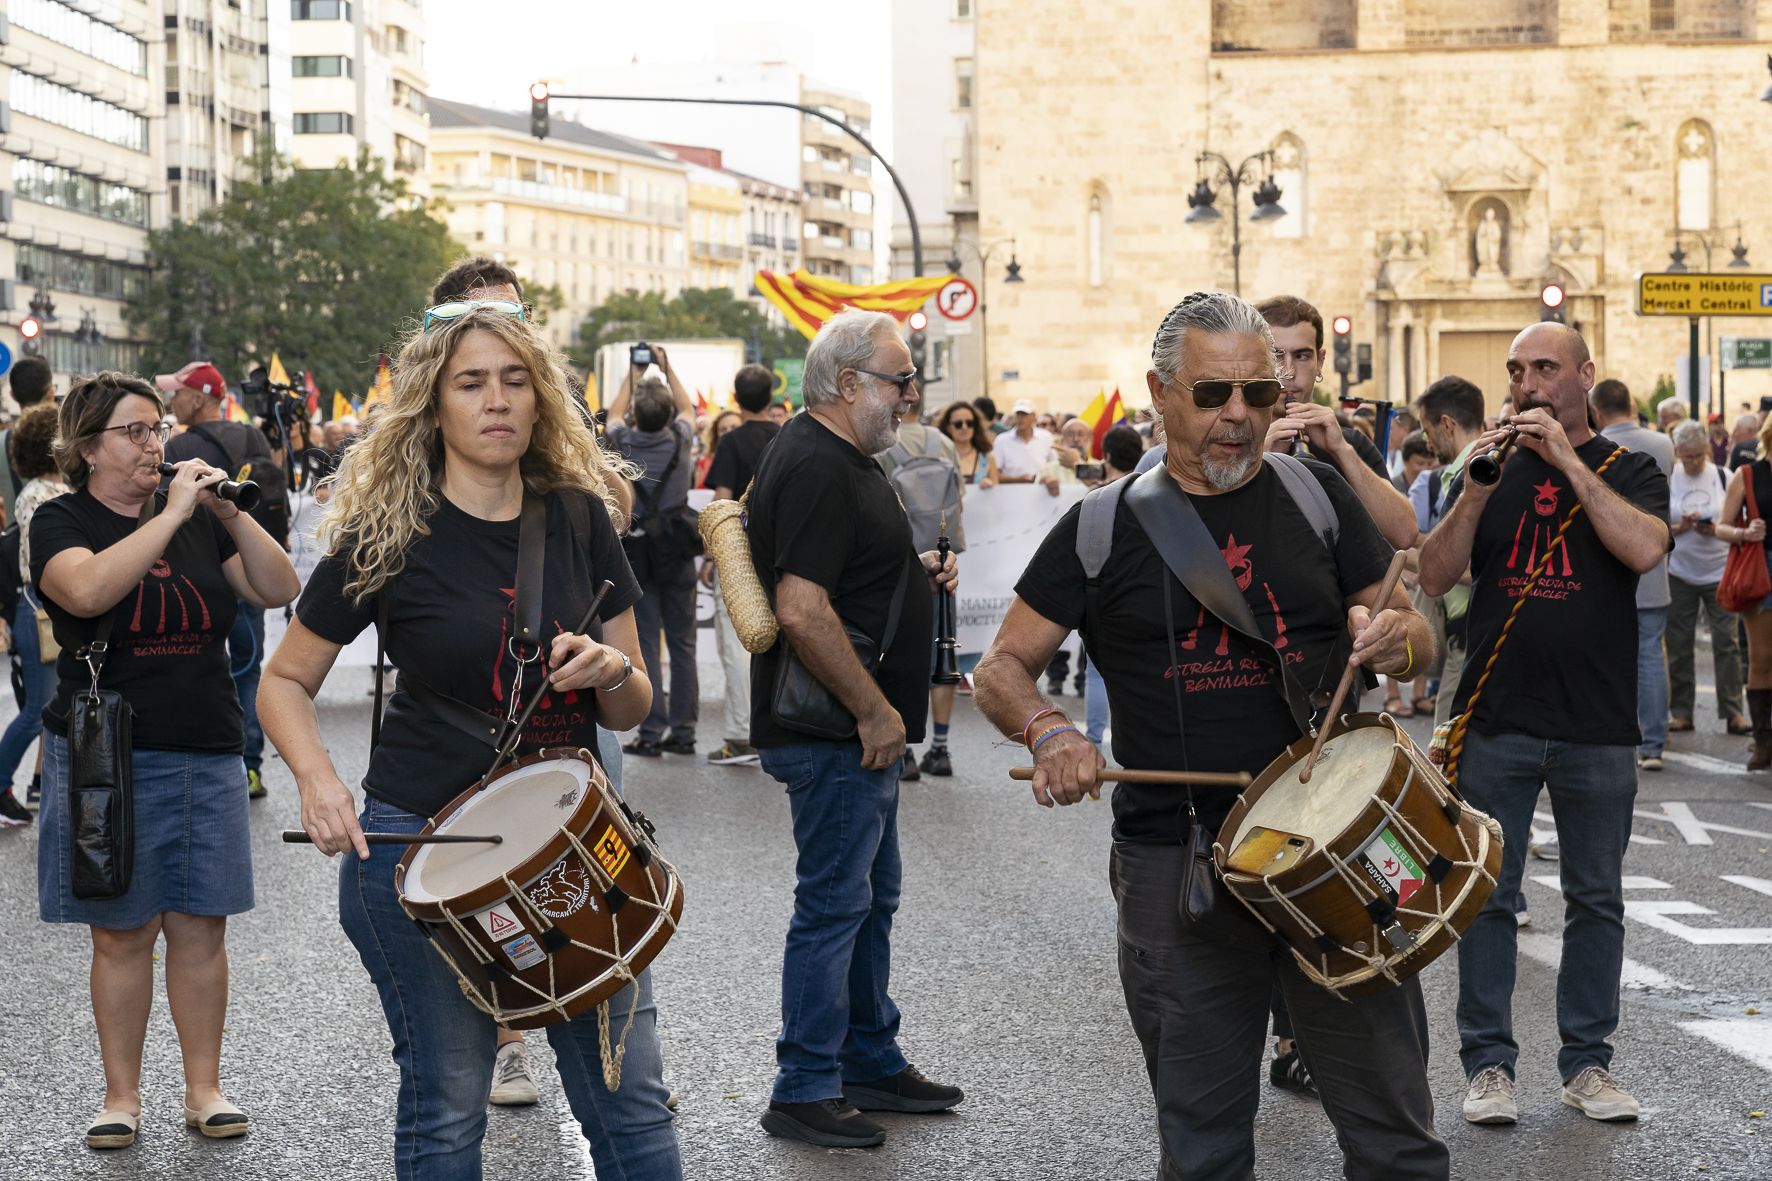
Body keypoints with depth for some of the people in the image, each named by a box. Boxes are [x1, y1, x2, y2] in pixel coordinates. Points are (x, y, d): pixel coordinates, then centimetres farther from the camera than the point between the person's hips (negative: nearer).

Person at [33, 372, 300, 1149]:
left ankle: (204, 1087, 14)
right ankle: (121, 1094, 12)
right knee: (121, 933, 2)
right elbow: (88, 590, -23)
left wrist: (230, 513, -10)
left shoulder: (198, 520, 11)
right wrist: (172, 516, -22)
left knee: (201, 928, 5)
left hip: (207, 756, 4)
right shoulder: (61, 522, -2)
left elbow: (279, 590, 3)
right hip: (108, 757, -3)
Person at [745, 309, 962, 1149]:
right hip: (834, 733, -11)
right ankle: (804, 1093, 6)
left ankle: (872, 1062, 30)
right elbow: (801, 611, -28)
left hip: (862, 731, 11)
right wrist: (874, 710, -22)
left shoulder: (842, 459, 13)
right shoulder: (817, 468, -20)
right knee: (834, 905, -3)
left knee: (873, 898, 18)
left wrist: (916, 571, 10)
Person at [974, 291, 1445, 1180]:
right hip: (1176, 864, -1)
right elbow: (1002, 668, 4)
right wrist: (1049, 732, -18)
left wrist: (1394, 636, -13)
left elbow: (1417, 635, 11)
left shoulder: (1316, 496, 6)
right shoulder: (1107, 526, 2)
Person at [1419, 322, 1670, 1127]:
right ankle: (1488, 1061, 10)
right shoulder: (1490, 469, 8)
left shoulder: (1627, 470, 4)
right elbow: (1435, 577, 0)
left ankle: (1587, 1061, 17)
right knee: (1487, 896, 2)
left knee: (1596, 899, 7)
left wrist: (1569, 461, -17)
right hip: (1496, 720, 1)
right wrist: (1476, 492, -14)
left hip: (1597, 727, -1)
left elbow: (1645, 548, -17)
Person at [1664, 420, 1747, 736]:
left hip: (1718, 571, -1)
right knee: (1679, 646, 4)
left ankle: (1732, 712, -1)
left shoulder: (1723, 478, 1)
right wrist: (1682, 527, -17)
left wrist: (1716, 529, -16)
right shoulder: (1668, 481, 1)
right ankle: (1681, 712, 12)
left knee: (1726, 642, -5)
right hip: (1680, 573, 1)